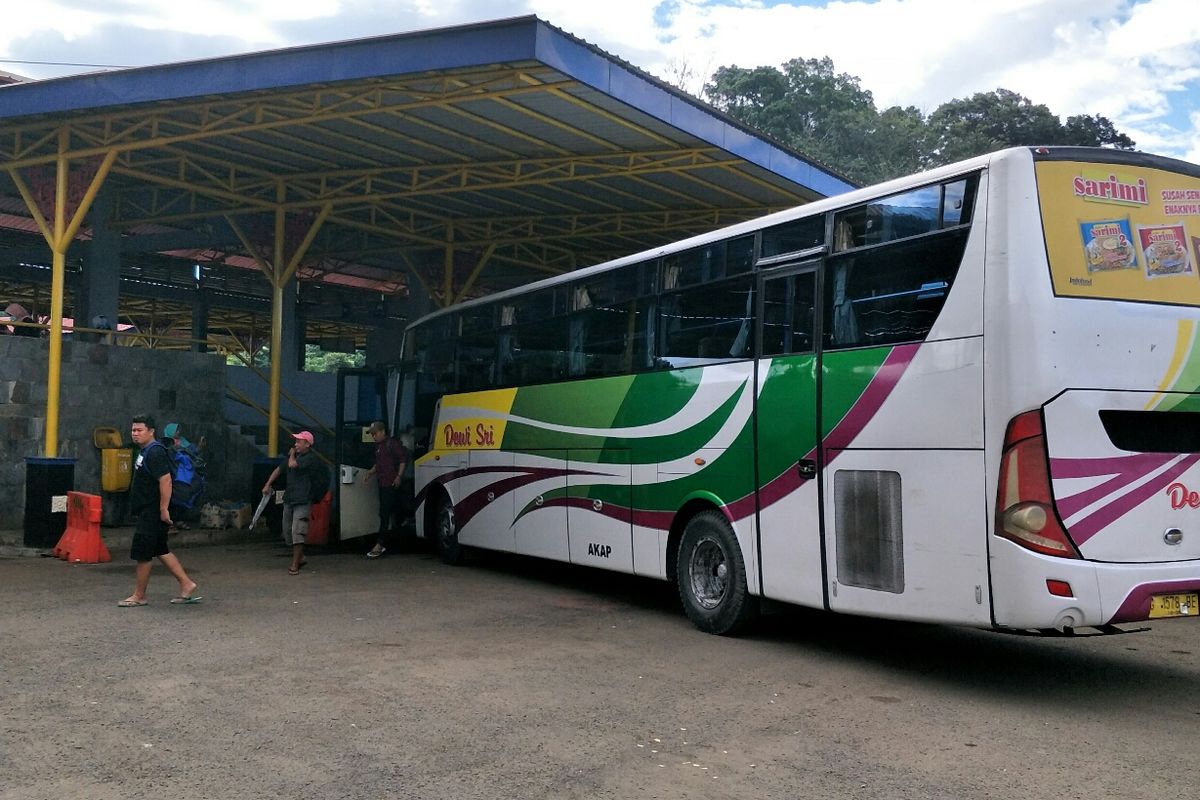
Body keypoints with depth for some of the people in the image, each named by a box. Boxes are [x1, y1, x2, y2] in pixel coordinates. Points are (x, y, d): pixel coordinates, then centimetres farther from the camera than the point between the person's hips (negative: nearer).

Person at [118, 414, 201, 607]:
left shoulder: (155, 452, -18)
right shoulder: (146, 451, 15)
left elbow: (165, 480, -25)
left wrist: (164, 509, -26)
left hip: (153, 512, -10)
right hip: (147, 510, 10)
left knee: (142, 553, -2)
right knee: (160, 550, 14)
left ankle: (139, 596, 9)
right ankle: (186, 584, 18)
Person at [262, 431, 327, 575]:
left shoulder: (311, 458, -11)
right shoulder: (294, 456, 14)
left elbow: (292, 465, -24)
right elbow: (279, 470, 24)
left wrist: (292, 454, -3)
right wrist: (268, 485, 19)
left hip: (303, 501, -8)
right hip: (289, 499, 8)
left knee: (297, 532, -12)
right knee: (287, 532, 14)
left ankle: (294, 565, -7)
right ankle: (300, 558, 30)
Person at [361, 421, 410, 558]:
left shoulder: (393, 443, -8)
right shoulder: (378, 446, 19)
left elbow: (403, 459, -12)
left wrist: (399, 476, -17)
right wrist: (370, 472, 13)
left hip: (392, 484, -9)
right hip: (382, 484, 9)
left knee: (385, 514, -11)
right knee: (384, 514, 12)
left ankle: (379, 545, -12)